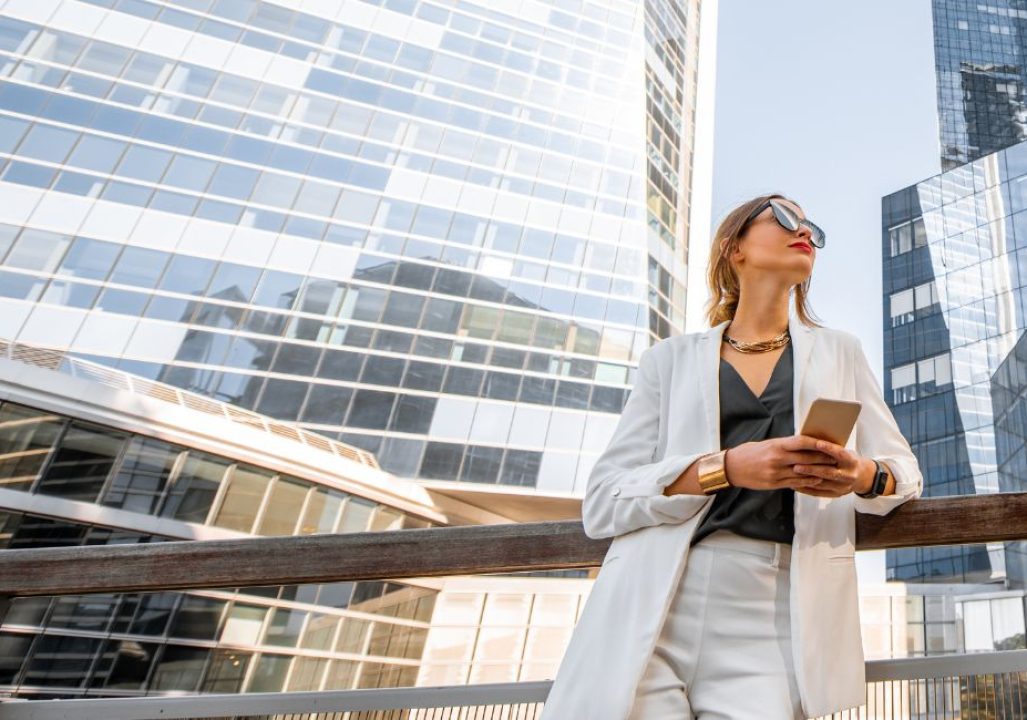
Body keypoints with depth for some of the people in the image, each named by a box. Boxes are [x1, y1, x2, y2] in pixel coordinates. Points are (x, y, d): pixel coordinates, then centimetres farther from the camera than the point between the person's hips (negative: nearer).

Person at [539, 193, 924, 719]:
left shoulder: (840, 351, 17)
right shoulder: (672, 357, 9)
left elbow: (906, 471, 17)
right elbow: (602, 500, 2)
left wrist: (863, 476, -8)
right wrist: (724, 467, -16)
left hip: (774, 617, 1)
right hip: (651, 608, -1)